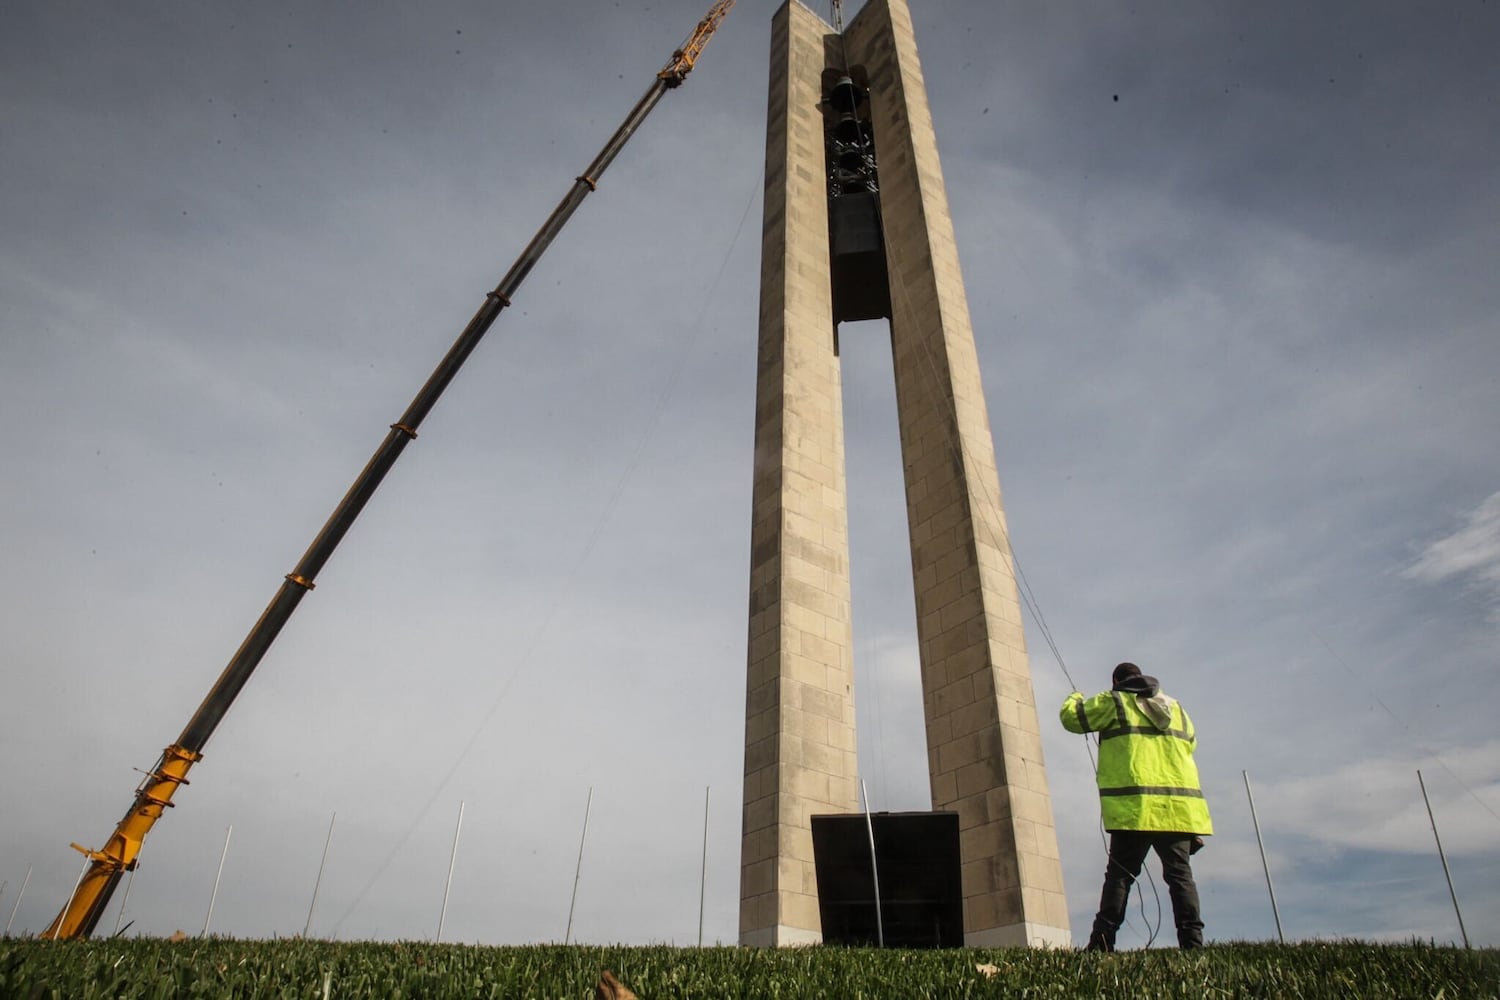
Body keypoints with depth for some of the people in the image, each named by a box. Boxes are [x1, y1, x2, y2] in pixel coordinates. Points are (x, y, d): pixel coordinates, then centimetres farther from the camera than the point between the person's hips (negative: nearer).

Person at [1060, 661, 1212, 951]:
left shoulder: (1114, 702, 5)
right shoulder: (1176, 708, 21)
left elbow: (1071, 717, 7)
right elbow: (1190, 743, 33)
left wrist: (1075, 698, 28)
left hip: (1135, 807, -4)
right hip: (1179, 807, 4)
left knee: (1120, 874, -3)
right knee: (1180, 873, 7)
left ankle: (1102, 942, -9)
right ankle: (1192, 941, -3)